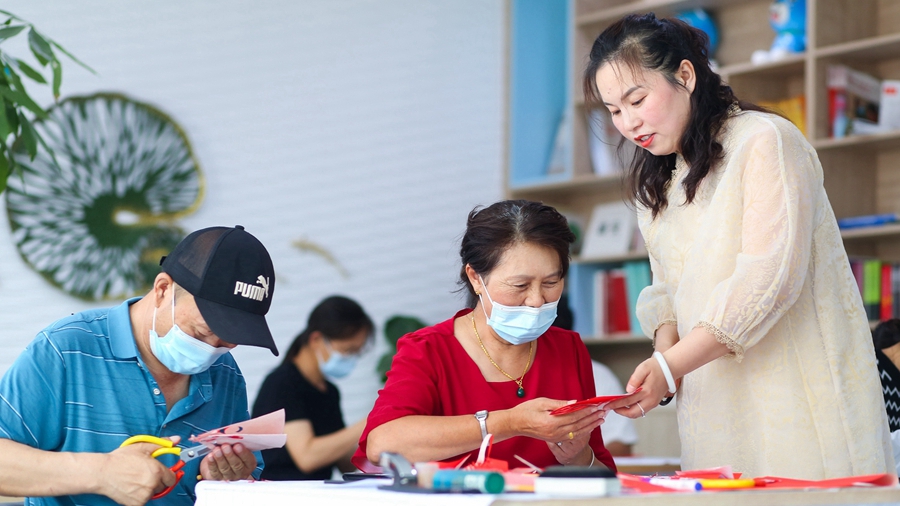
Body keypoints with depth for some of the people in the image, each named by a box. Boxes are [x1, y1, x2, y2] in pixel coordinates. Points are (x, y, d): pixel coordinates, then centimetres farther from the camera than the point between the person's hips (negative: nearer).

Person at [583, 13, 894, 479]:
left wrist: (670, 366, -22)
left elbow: (769, 278, -18)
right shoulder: (656, 184, 16)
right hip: (715, 404, 6)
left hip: (799, 397, -6)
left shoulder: (765, 141, -9)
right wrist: (664, 348, -6)